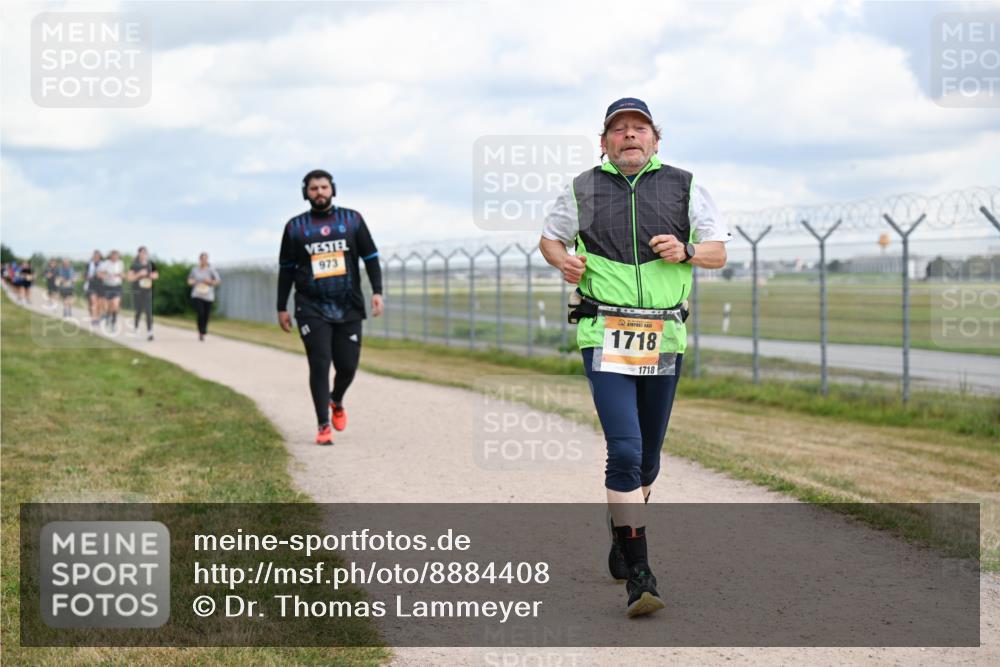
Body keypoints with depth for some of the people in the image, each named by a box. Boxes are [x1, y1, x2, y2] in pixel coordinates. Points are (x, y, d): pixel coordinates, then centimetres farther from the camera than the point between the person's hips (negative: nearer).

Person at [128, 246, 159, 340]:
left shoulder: (151, 264, 5)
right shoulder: (134, 265, -3)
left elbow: (156, 275, 16)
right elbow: (130, 278, -6)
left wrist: (153, 276, -7)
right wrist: (139, 274, -20)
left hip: (148, 290, 2)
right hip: (138, 290, -2)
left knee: (149, 311, -8)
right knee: (139, 310, 5)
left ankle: (149, 332, -9)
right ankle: (136, 325, 36)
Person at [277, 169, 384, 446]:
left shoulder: (352, 220, 6)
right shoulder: (295, 227, 5)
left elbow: (370, 257, 8)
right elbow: (286, 269, 10)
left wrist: (377, 291, -4)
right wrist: (282, 308, 8)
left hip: (349, 308, 1)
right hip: (312, 309, -1)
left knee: (347, 365, 3)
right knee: (319, 365, -9)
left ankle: (337, 401, 35)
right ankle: (324, 426, -2)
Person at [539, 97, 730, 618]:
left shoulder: (683, 187, 9)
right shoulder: (583, 190, 8)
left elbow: (719, 253, 12)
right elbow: (549, 238, 21)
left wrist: (686, 252, -9)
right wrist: (564, 261, -2)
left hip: (664, 339, 3)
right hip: (605, 336, -2)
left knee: (647, 456, 12)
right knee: (625, 451, -16)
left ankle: (621, 543, 37)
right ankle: (638, 575, -15)